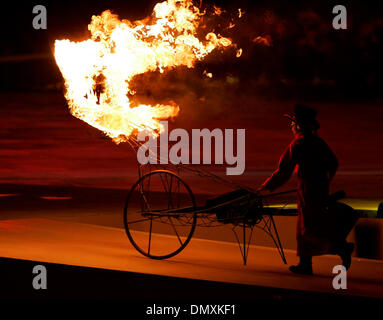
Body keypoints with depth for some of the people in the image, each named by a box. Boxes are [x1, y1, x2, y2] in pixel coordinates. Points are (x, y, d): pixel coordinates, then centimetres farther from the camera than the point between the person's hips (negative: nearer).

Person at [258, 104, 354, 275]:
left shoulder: (297, 145, -14)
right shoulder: (318, 142, 10)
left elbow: (283, 171, -13)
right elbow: (333, 163, 19)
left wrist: (267, 186, -3)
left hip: (308, 191, -8)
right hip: (321, 190, 8)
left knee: (310, 230, -4)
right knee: (304, 228, 14)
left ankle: (342, 247, -15)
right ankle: (305, 264, 17)